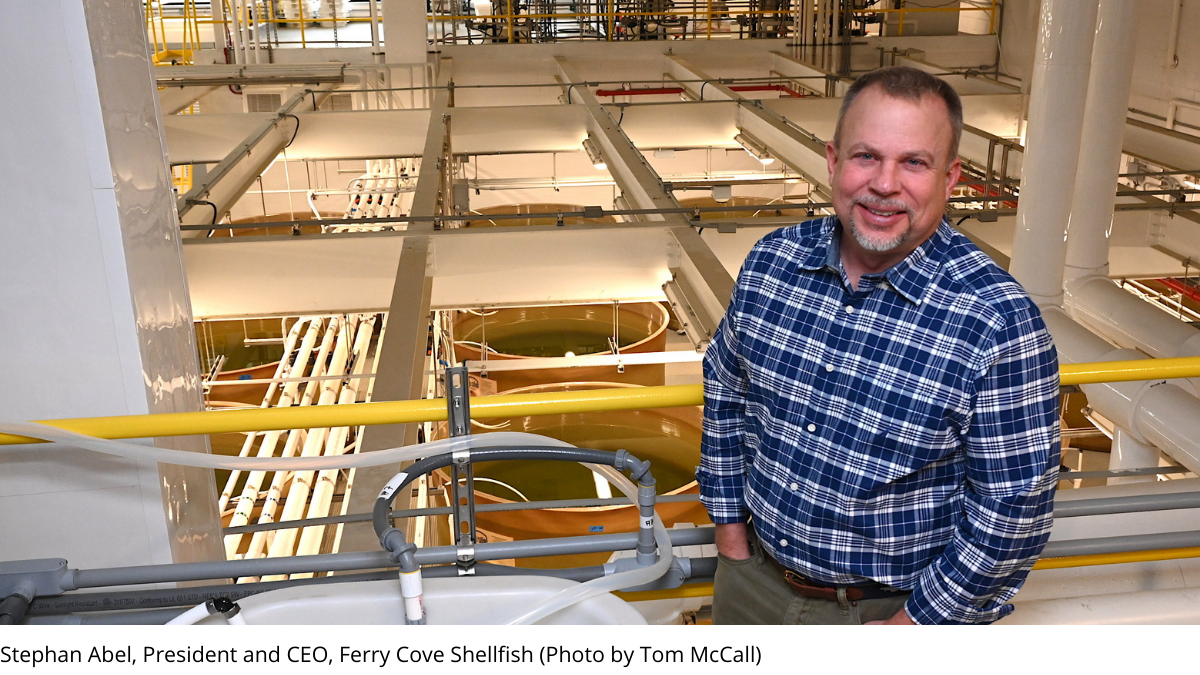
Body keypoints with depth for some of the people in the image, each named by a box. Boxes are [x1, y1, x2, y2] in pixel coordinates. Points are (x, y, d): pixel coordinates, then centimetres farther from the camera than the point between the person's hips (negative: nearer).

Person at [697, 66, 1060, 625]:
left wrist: (917, 622, -12)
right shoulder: (771, 261, -9)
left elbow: (1013, 507, -16)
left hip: (886, 610, -4)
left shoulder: (998, 323, -22)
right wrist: (730, 525, 6)